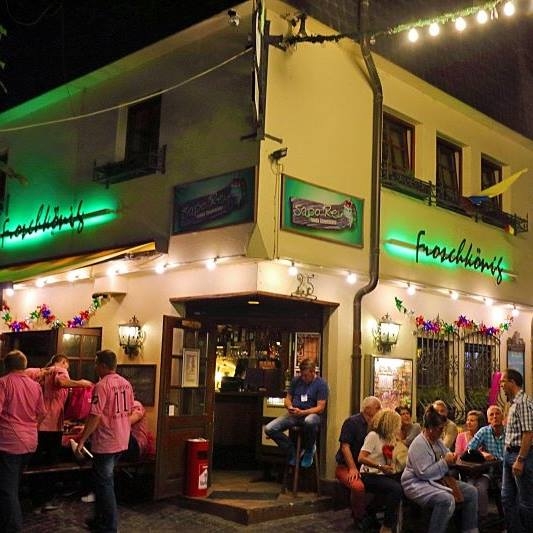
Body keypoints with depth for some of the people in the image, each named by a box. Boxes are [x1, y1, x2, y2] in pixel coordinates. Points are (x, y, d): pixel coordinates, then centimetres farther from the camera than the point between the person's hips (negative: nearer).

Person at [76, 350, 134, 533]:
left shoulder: (102, 386, -18)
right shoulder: (126, 384, 6)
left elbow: (95, 416, -22)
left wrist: (82, 440, -16)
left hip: (105, 443, -8)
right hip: (122, 441, 8)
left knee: (104, 483, 4)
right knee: (104, 479, 21)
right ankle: (102, 518, 30)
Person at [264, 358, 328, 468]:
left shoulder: (321, 384, -3)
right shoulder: (296, 380, 11)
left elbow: (320, 408, -9)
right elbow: (288, 398, 17)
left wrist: (302, 412, -21)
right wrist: (289, 407, -8)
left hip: (311, 414, -4)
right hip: (293, 414, 5)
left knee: (309, 422, -44)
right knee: (269, 429, -19)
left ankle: (309, 449, -12)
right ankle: (292, 450, 2)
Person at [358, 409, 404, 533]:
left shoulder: (388, 438, 14)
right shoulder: (373, 435, -9)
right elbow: (361, 458, -17)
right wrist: (380, 466, -25)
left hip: (383, 475, 8)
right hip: (370, 476, -8)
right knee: (396, 488, -31)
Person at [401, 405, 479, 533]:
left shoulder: (437, 442, 10)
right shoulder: (418, 445, -19)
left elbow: (447, 454, 27)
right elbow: (423, 473, -27)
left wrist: (451, 458, 1)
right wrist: (445, 463, -22)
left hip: (438, 480, 10)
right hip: (417, 484, -10)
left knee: (471, 492, 3)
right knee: (447, 500, -35)